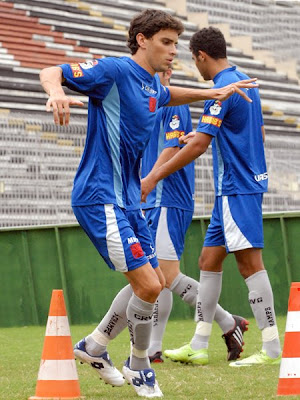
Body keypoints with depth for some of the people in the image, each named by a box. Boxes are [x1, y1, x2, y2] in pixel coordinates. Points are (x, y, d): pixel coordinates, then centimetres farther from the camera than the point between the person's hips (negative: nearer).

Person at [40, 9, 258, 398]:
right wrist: (56, 92, -39)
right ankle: (139, 365, 8)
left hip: (128, 198, 10)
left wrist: (213, 92, 30)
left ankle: (94, 345, 29)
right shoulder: (114, 71, -13)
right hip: (100, 197, -10)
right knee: (147, 284, -13)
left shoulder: (152, 85, 13)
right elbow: (51, 72, -17)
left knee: (154, 282, 14)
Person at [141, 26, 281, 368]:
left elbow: (198, 146, -21)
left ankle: (271, 348, -10)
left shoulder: (223, 89, -15)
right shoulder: (245, 83, 15)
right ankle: (198, 345, 14)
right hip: (233, 189, 10)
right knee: (209, 260, 11)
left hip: (237, 189, -10)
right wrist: (205, 137, 29)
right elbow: (257, 134, 25)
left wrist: (154, 177, -18)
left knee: (250, 263, -10)